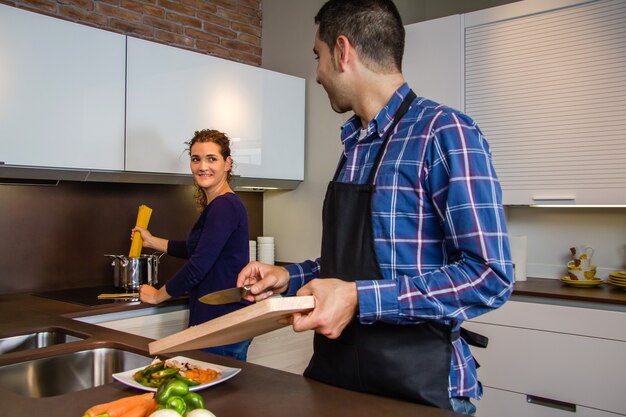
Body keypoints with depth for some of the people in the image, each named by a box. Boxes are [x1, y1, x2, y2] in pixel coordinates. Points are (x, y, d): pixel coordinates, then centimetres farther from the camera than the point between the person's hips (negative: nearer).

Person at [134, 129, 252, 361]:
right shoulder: (216, 205, 13)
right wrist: (151, 241, 29)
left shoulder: (225, 206, -18)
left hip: (223, 323, -10)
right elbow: (197, 249, 28)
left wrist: (157, 295, -4)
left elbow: (198, 265, -19)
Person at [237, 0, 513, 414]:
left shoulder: (443, 133, -17)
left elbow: (490, 276, -22)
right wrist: (289, 277, 4)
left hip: (418, 383, -7)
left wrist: (360, 299, -25)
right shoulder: (355, 146, 8)